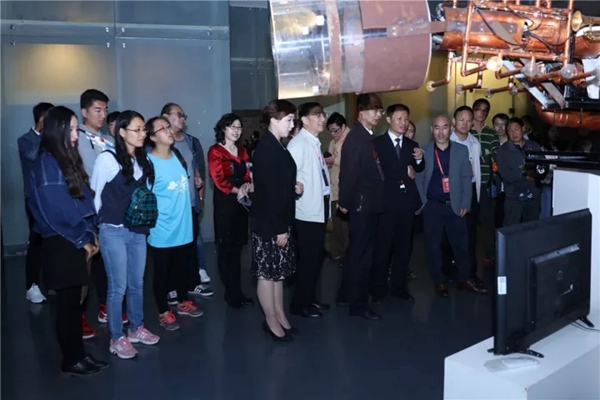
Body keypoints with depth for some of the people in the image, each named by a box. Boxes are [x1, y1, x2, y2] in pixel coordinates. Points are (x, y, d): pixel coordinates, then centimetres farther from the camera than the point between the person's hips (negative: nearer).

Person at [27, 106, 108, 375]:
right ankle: (71, 360, 14)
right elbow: (56, 211, -18)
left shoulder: (67, 159, 12)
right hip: (61, 243, -8)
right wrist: (82, 240, -10)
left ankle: (78, 354, 23)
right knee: (68, 302, 2)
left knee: (74, 301, 13)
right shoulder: (47, 163, -15)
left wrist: (90, 234, 7)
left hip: (74, 241, 8)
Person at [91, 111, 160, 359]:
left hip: (138, 231, 5)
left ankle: (136, 328, 31)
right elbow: (93, 195, -6)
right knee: (118, 287, 1)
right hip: (113, 232, -5)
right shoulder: (107, 159, -12)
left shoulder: (143, 160, 5)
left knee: (137, 283, 15)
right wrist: (100, 224, 0)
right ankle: (117, 338, 14)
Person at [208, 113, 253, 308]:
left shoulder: (242, 151, 15)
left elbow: (247, 175, 11)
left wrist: (245, 187, -9)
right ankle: (230, 293, 9)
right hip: (224, 202, -6)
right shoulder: (215, 151, -5)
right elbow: (218, 179, -11)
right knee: (226, 247, 0)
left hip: (241, 201, 6)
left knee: (237, 246, 10)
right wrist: (237, 190, -11)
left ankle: (237, 291, 17)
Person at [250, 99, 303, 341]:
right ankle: (272, 322, 15)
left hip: (280, 220, 9)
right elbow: (268, 190, -22)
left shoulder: (277, 146, 10)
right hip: (268, 223, -9)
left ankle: (280, 316, 28)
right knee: (267, 273, 4)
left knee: (278, 271, 17)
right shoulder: (265, 148, -19)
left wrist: (295, 187, 1)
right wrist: (278, 228, -20)